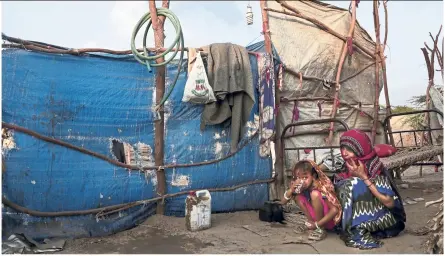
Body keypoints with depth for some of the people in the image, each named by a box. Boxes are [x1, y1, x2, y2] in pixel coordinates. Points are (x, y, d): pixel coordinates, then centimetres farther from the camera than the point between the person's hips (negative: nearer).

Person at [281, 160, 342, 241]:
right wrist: (291, 190, -29)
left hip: (330, 220, -6)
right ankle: (311, 222, -2)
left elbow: (335, 210, -29)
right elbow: (283, 202, -10)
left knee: (314, 194, -29)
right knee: (297, 196, -10)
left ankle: (320, 229, -16)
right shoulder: (300, 188, -9)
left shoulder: (321, 188, -25)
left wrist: (317, 225, -28)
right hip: (316, 218, 6)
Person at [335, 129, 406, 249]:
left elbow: (390, 202, -26)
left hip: (383, 219, -6)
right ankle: (359, 229, -13)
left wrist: (363, 177, -26)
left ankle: (357, 231, -23)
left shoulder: (374, 169, -18)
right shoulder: (348, 168, -2)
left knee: (354, 183, -23)